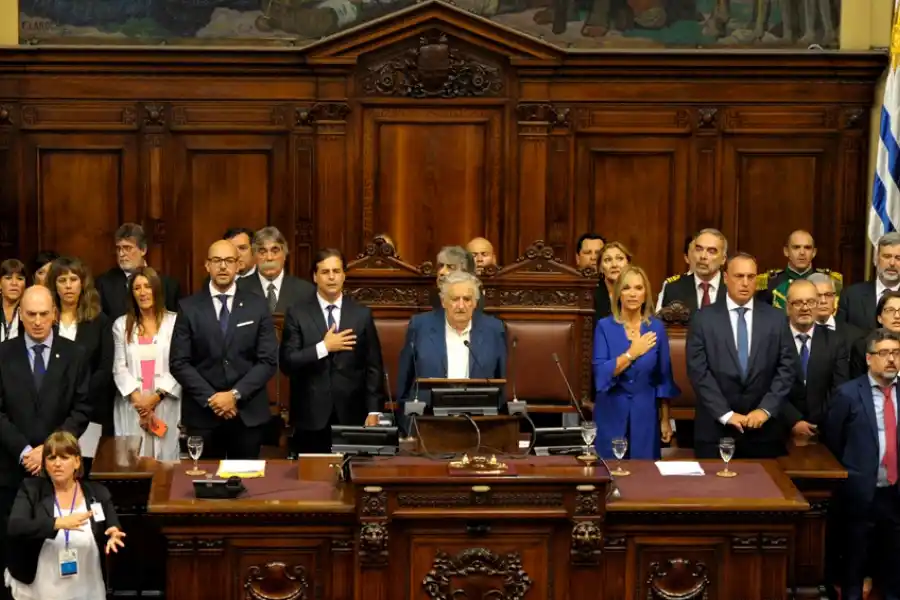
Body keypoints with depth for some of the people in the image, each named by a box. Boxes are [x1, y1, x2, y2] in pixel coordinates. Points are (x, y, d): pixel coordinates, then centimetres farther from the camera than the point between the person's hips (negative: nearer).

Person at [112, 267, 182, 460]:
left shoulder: (174, 322, 2)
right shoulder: (122, 325, 10)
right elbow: (119, 367, 4)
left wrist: (156, 396, -11)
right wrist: (137, 398, -9)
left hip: (164, 404, -2)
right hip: (132, 405, 2)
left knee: (165, 458, -2)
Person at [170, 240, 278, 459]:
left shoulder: (257, 306, 3)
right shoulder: (189, 308, 2)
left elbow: (268, 361, -1)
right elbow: (179, 363, -2)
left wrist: (235, 394, -11)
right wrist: (210, 398, -12)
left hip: (248, 413, 1)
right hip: (202, 412, 0)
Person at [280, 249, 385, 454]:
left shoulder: (362, 314, 7)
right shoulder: (297, 314, 3)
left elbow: (374, 367, 6)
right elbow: (287, 363, -5)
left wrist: (374, 411, -1)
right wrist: (324, 347, -14)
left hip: (351, 416, 1)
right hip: (311, 417, -1)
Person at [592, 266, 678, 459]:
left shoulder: (657, 327, 1)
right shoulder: (604, 326, -3)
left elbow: (663, 377, 6)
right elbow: (600, 374, -12)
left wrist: (665, 420, 7)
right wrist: (632, 353, -17)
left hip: (645, 414, 1)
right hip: (612, 415, -1)